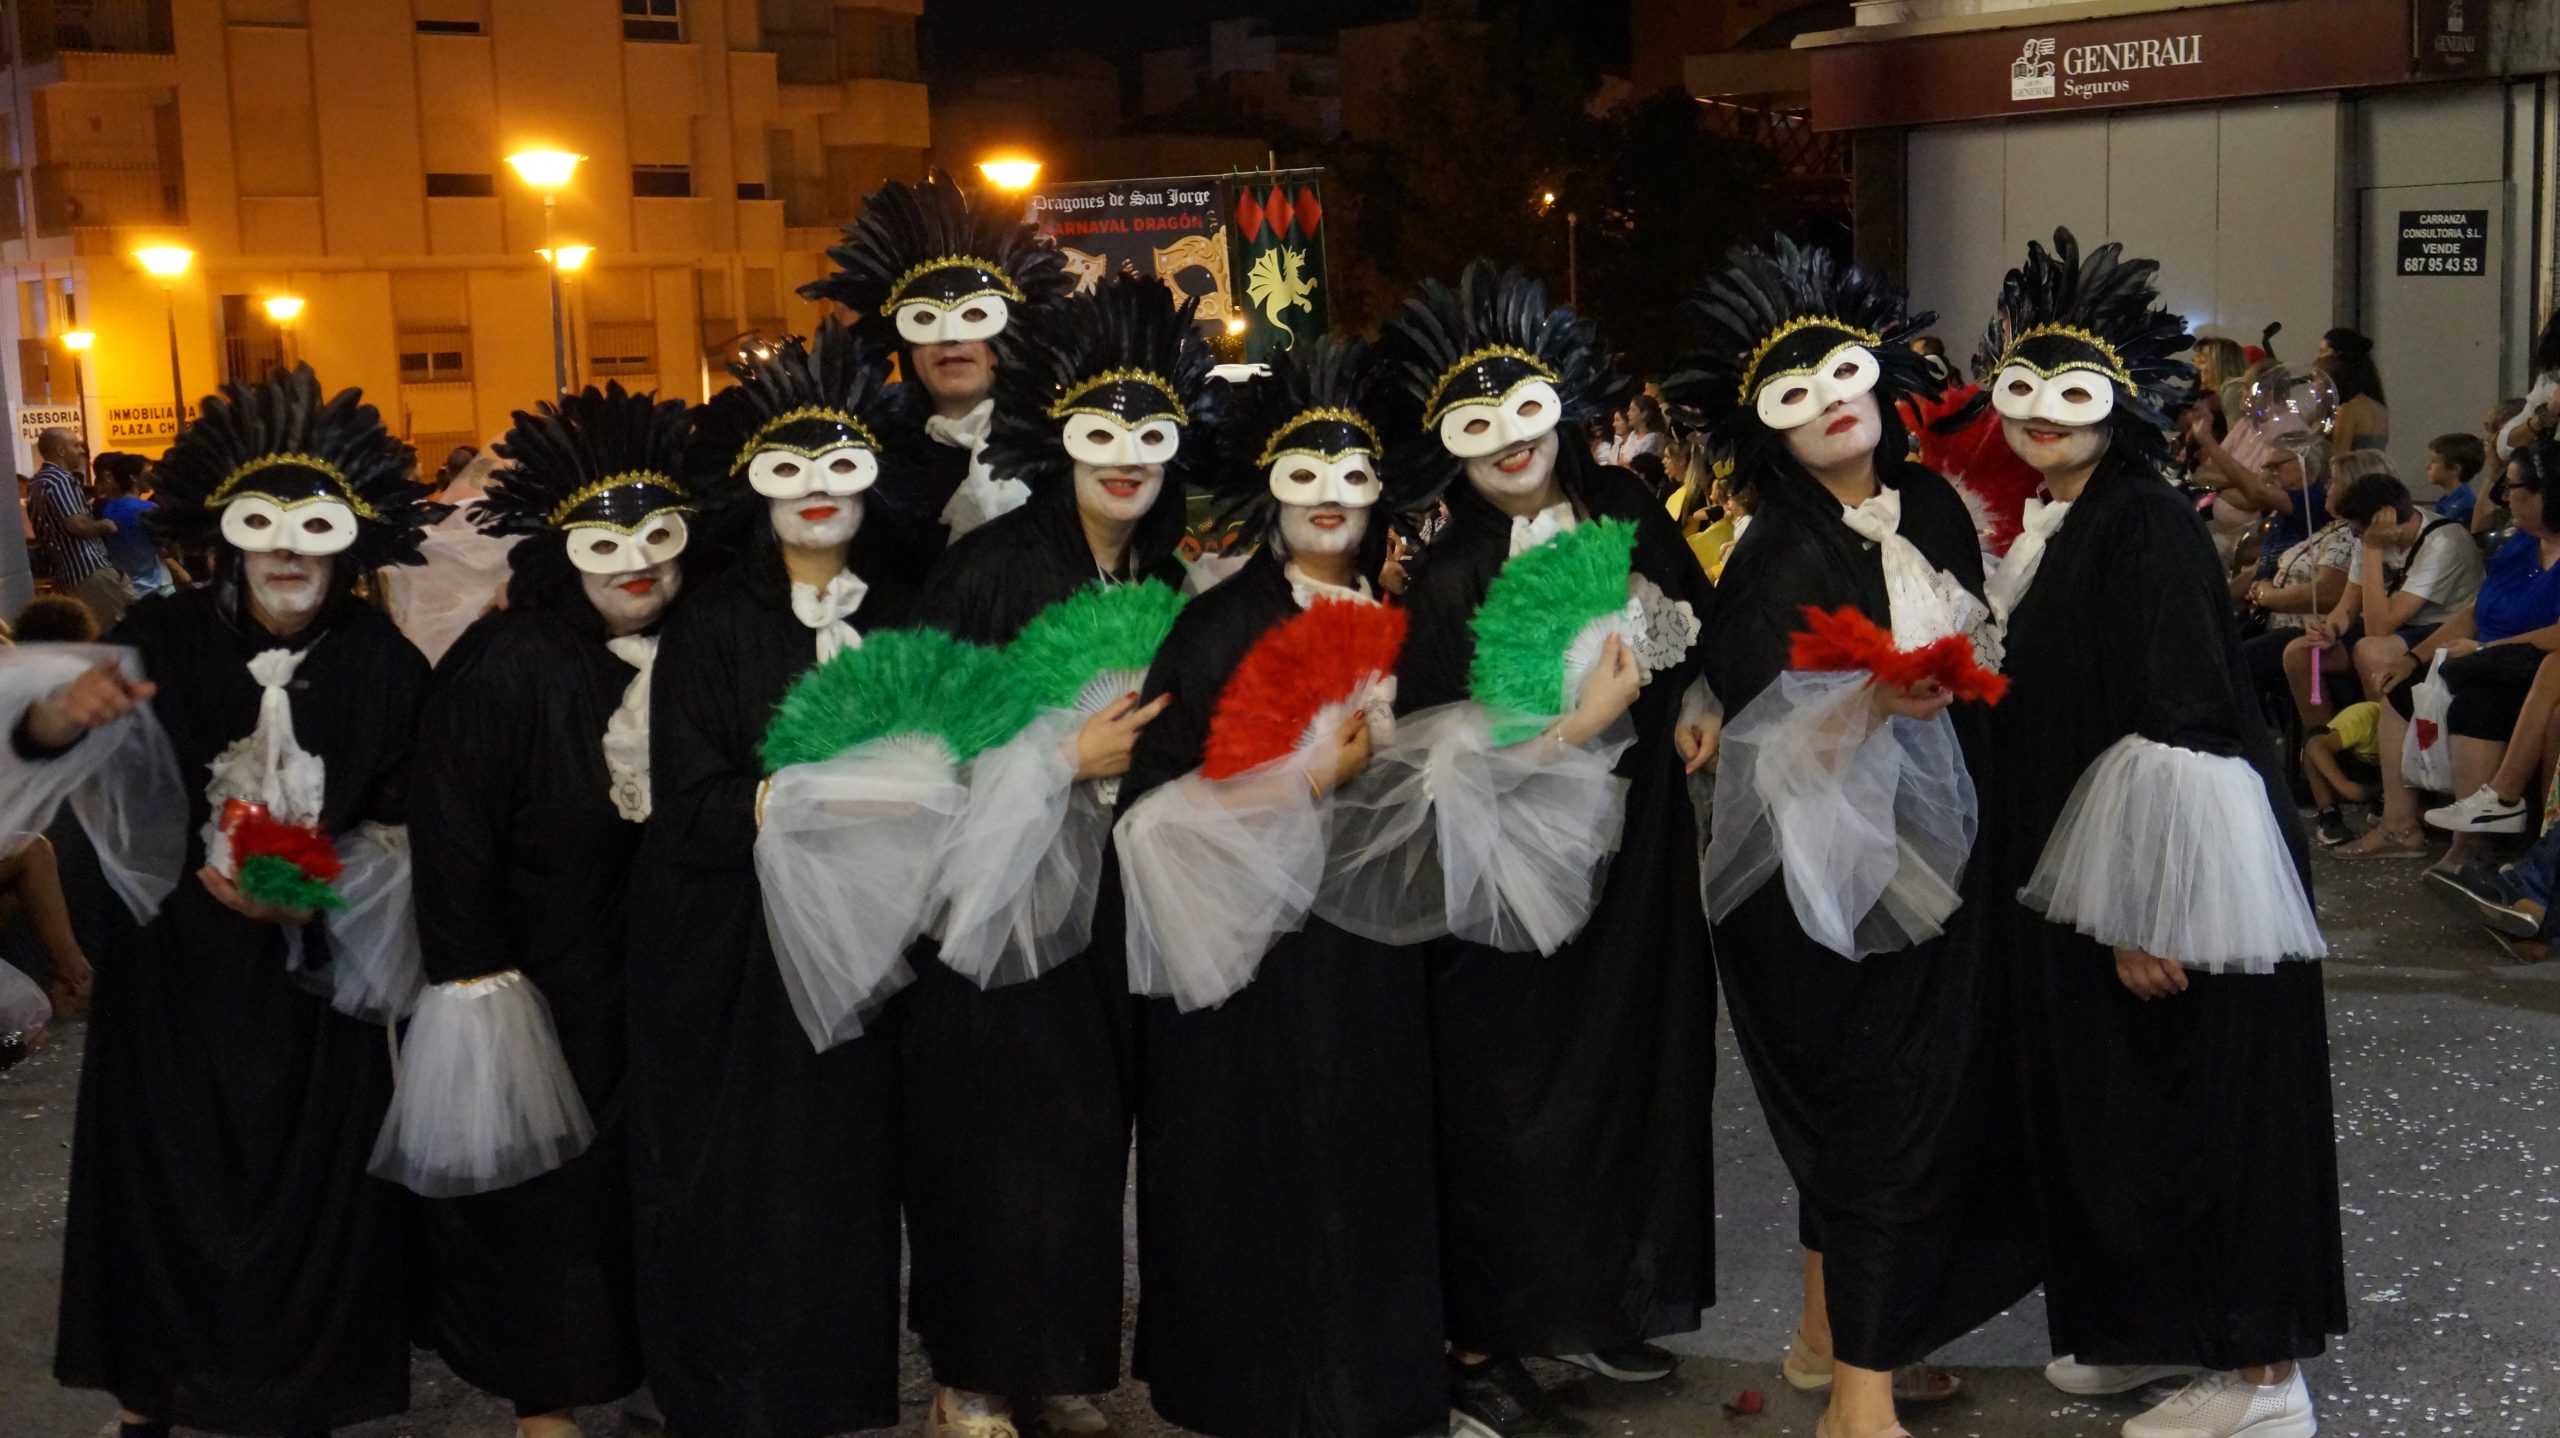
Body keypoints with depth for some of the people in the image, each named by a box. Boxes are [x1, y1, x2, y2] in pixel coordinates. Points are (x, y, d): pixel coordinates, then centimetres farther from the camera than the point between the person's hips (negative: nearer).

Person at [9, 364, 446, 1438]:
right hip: (174, 968, 0)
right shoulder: (163, 639, -7)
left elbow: (404, 825, -2)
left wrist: (317, 896, -17)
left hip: (316, 981, 0)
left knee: (309, 1186, 9)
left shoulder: (385, 667, -8)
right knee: (164, 1177, 9)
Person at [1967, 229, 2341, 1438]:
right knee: (2107, 1103, 17)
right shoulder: (2046, 526, 10)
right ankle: (2151, 1324, 33)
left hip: (2178, 879, -9)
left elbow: (2178, 726, -22)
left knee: (2200, 1105, 0)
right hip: (2080, 878, 9)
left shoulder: (2147, 527, -17)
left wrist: (2151, 916, -22)